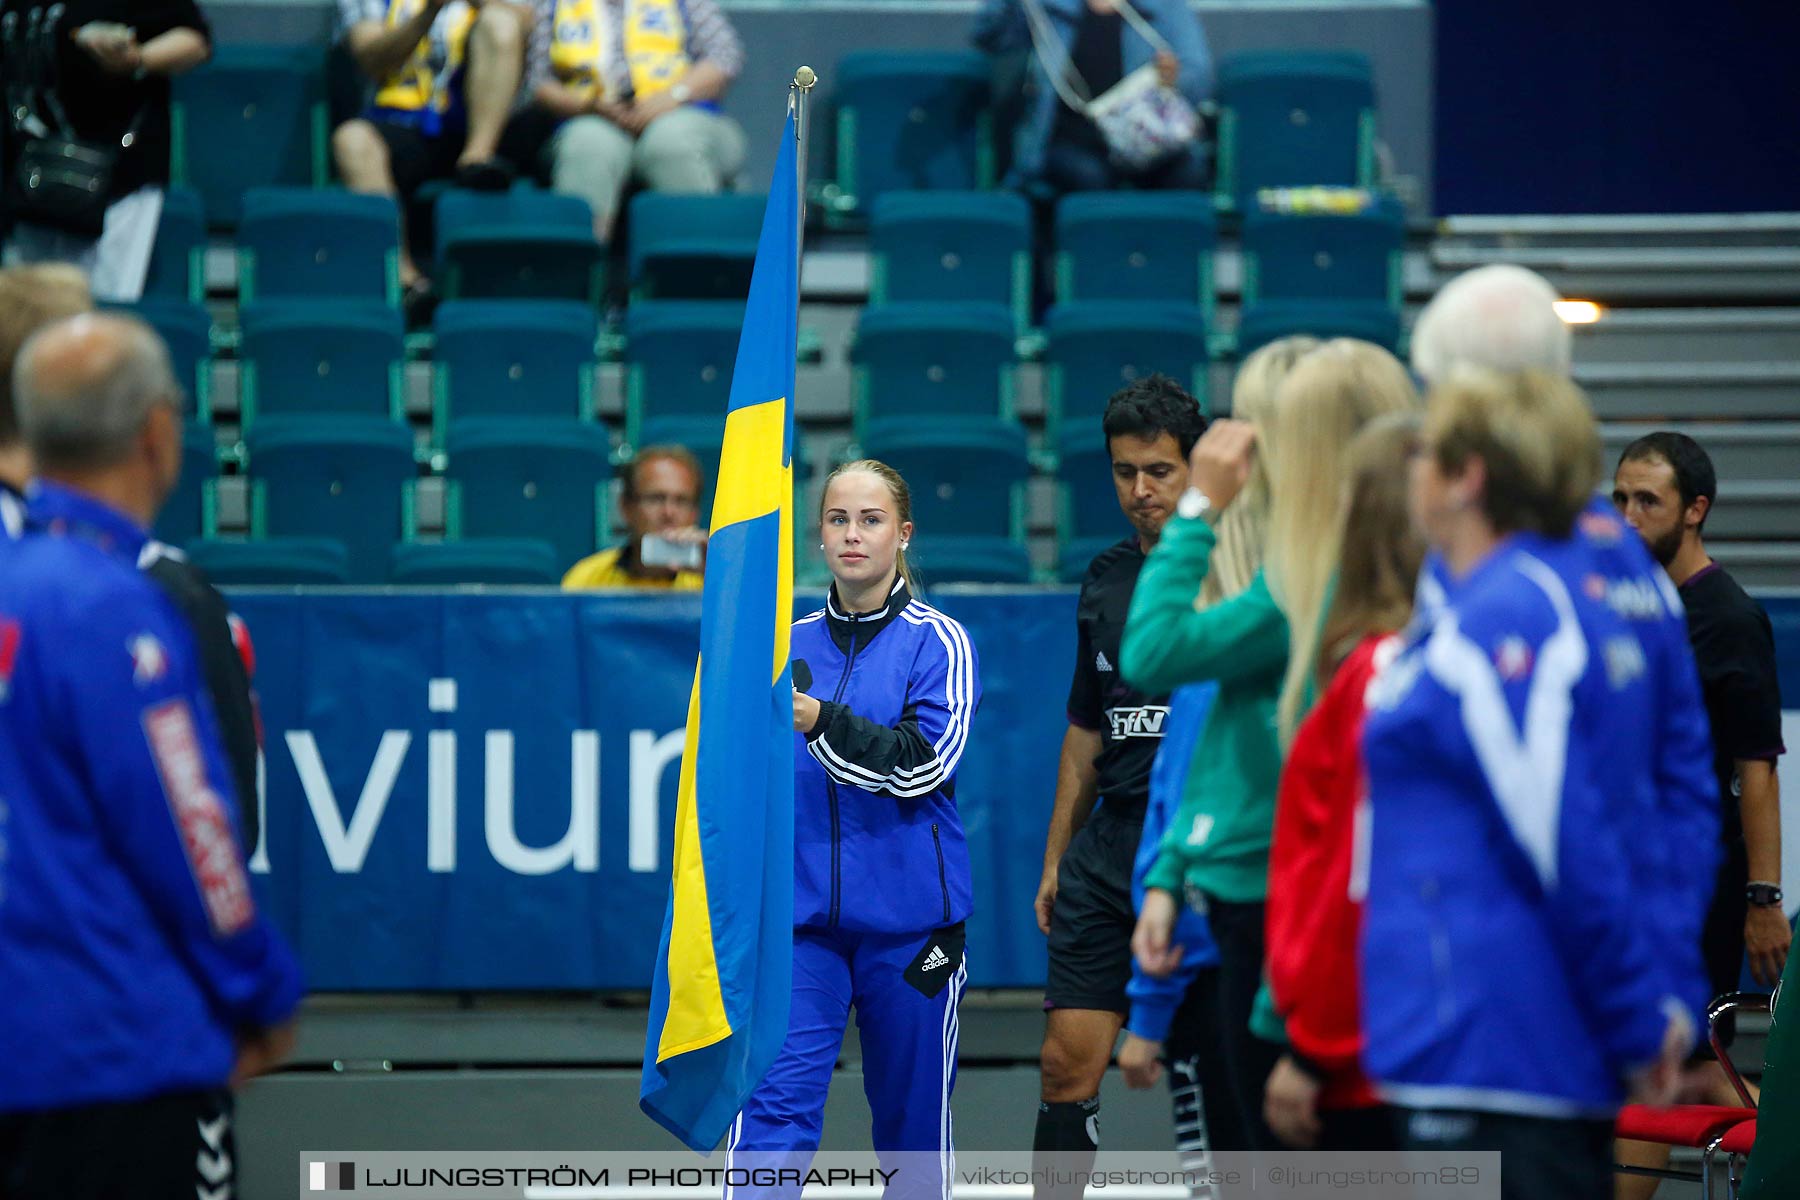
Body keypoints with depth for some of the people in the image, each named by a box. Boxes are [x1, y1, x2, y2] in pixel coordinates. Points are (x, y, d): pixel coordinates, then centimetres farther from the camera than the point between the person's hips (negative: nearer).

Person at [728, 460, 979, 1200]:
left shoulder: (936, 641, -2)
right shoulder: (790, 644, 9)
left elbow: (922, 764, -16)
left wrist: (821, 722, -25)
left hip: (908, 920, -2)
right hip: (799, 915, 2)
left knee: (913, 1123, 7)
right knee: (773, 1103, -12)